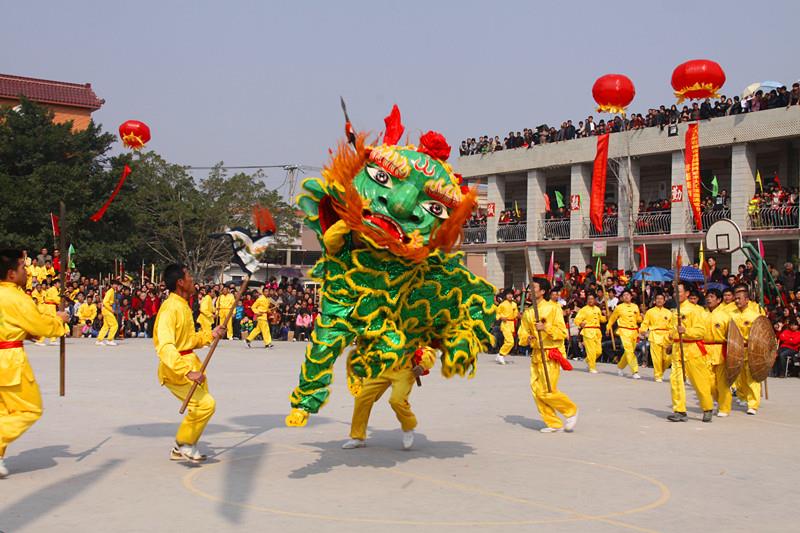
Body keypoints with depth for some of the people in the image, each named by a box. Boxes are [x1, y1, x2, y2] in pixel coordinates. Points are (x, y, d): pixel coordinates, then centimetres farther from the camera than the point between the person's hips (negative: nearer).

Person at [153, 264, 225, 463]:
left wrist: (210, 335, 6)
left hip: (190, 363, 10)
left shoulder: (183, 306, 12)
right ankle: (183, 444, 4)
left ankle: (181, 449, 30)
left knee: (204, 405, 15)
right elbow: (165, 347, -31)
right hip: (175, 370, -10)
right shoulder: (170, 308, -21)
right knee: (206, 404, -17)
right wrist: (187, 371, -36)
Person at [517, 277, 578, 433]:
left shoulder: (553, 308, -6)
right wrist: (527, 339, -8)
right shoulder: (528, 312, 11)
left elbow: (562, 332, -10)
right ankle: (554, 423, 14)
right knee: (536, 391, 3)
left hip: (551, 354, -6)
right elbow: (522, 334, 14)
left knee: (547, 391, -12)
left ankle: (571, 410, 12)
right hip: (536, 355, 6)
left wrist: (545, 328, -23)